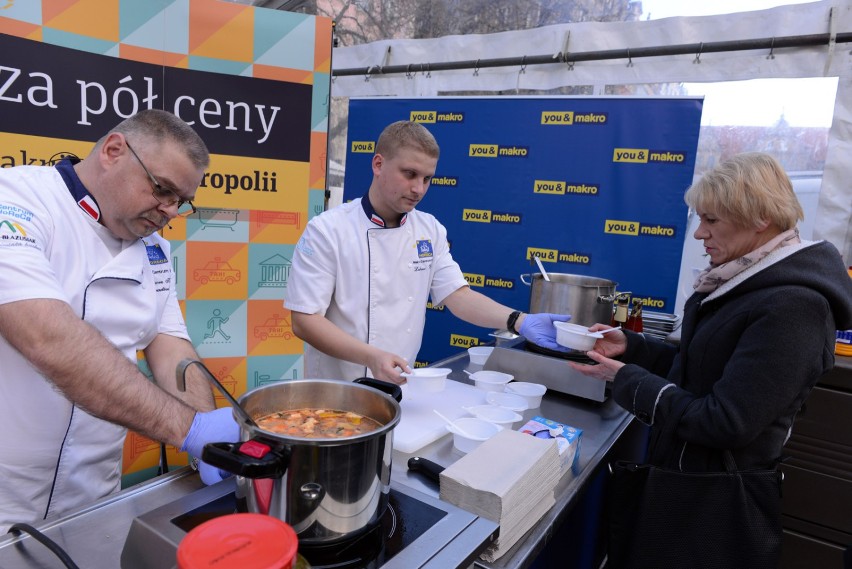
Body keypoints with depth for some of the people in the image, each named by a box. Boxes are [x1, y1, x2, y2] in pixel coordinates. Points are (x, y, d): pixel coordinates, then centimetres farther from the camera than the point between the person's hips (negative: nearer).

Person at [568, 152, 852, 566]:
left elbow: (724, 423, -27)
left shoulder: (791, 307, -27)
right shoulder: (748, 279, 2)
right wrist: (629, 346, -2)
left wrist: (626, 380, -19)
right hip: (679, 467, 8)